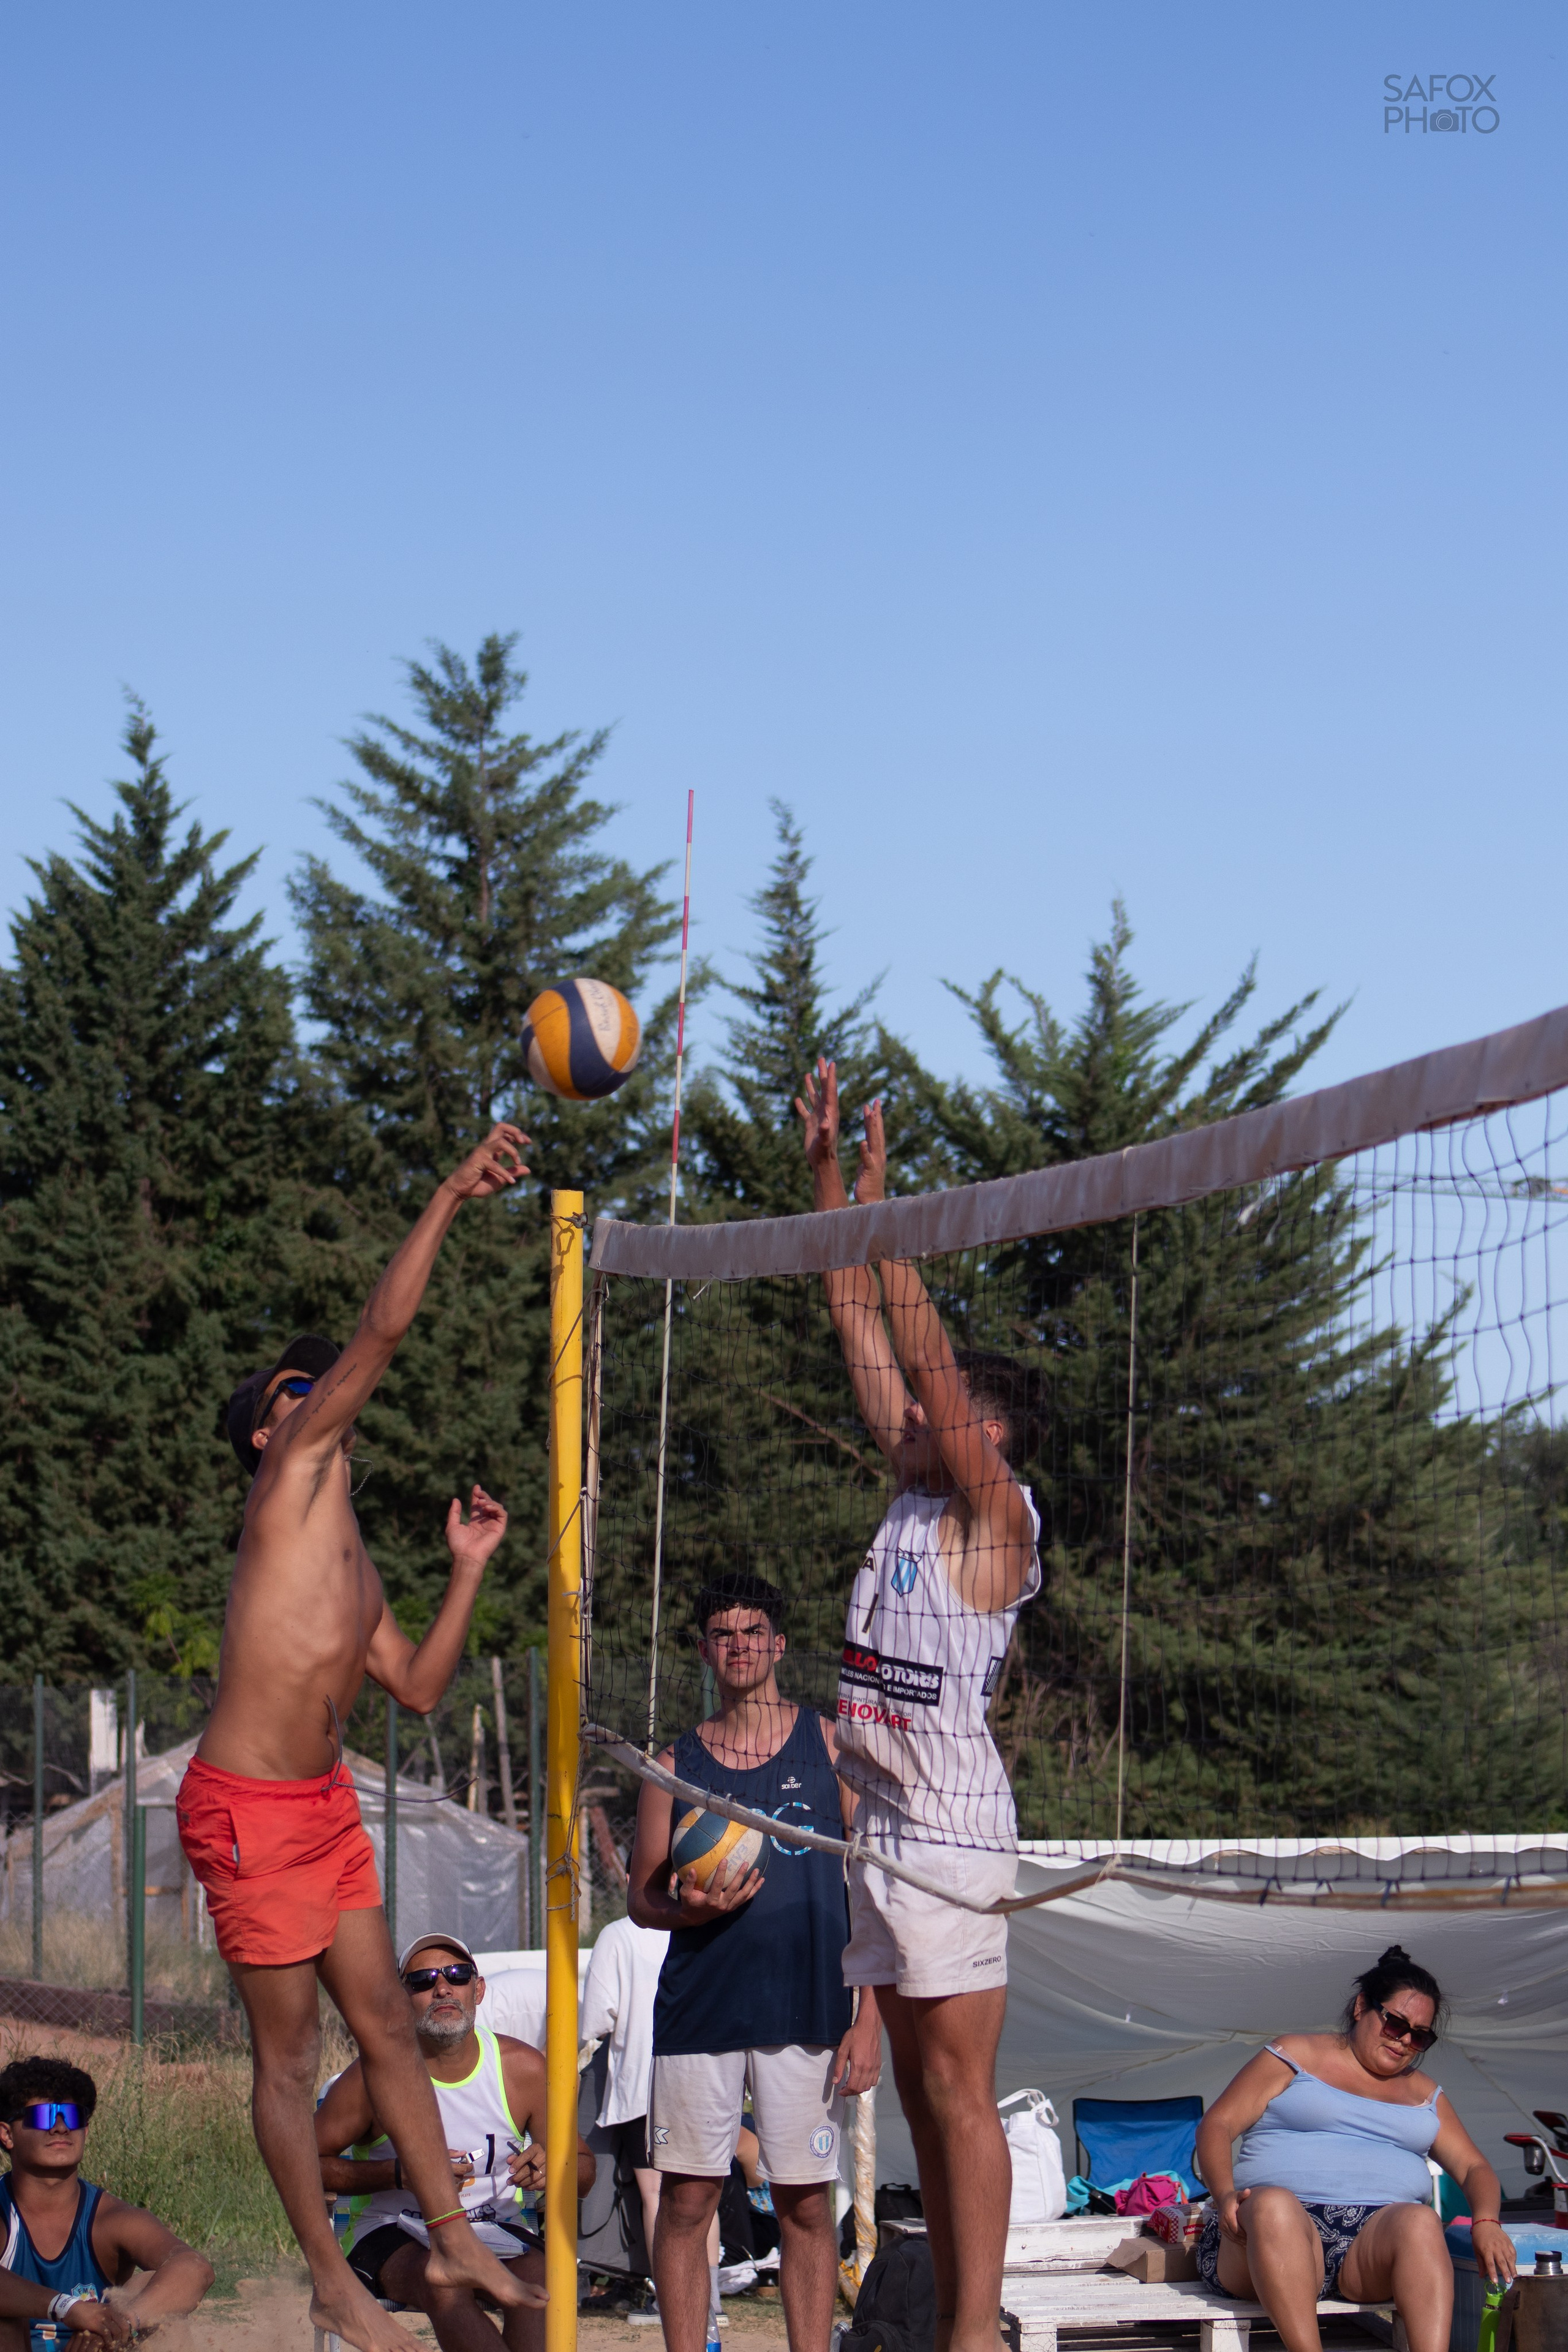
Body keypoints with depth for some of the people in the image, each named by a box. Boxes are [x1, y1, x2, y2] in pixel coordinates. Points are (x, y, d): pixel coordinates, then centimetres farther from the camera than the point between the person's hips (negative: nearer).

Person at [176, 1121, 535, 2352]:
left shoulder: (350, 1556, 17)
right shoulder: (292, 1474, -8)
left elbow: (417, 1688, 18)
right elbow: (382, 1331, -17)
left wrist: (469, 1568, 14)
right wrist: (451, 1197, -17)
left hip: (325, 1802, 9)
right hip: (248, 1809, -9)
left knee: (387, 2024, 12)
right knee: (290, 2049, 0)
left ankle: (455, 2241, 19)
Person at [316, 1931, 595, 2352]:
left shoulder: (522, 2068, -1)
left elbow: (584, 2171, 8)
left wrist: (550, 2167, -18)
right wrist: (399, 2173, -18)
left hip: (497, 2228, 3)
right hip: (394, 2232, -2)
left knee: (538, 2279, -32)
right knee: (444, 2281, -37)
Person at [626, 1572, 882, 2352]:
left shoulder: (830, 1746, 5)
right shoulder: (677, 1763, 9)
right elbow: (642, 1897, 14)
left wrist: (869, 2020, -3)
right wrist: (692, 1908, -10)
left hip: (805, 2014, -1)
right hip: (698, 2012, 1)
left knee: (806, 2206, 0)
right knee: (686, 2202, 0)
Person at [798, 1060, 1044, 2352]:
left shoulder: (1000, 1514, -7)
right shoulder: (916, 1492, 13)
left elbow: (924, 1358, -16)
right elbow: (865, 1332, 13)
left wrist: (882, 1210, -15)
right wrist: (826, 1171, 11)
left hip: (951, 1828, -9)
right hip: (881, 1815, 9)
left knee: (960, 2090, -8)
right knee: (922, 2086, 9)